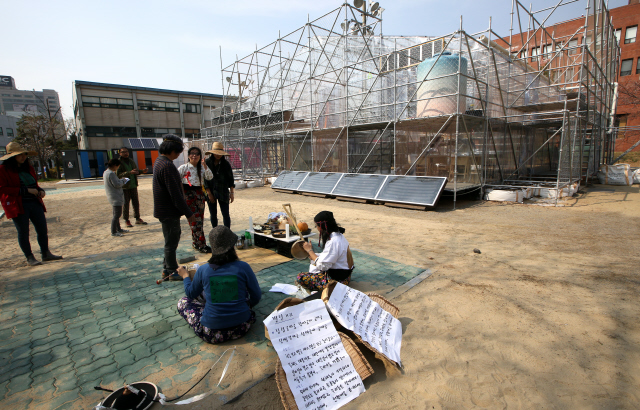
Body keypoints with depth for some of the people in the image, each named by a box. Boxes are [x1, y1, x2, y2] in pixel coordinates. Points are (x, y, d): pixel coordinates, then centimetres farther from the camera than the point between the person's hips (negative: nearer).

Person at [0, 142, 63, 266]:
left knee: (43, 229, 6)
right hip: (18, 205, -6)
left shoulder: (28, 168, 16)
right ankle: (29, 258, 12)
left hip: (35, 203, 6)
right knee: (23, 232, 2)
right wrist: (26, 190, -18)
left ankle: (46, 253, 18)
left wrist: (40, 190, 5)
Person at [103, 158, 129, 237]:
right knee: (117, 214, -8)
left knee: (116, 213, 19)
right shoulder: (111, 173, -20)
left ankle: (118, 229, 30)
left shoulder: (106, 172, 12)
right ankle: (113, 232, -4)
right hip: (116, 197, -11)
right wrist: (123, 180, -4)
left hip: (115, 197, 11)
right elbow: (117, 184, -21)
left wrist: (120, 180, 10)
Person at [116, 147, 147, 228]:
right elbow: (118, 174, -19)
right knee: (125, 204, 0)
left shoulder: (131, 161, 12)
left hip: (133, 185, 6)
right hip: (124, 187, -6)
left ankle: (138, 219, 20)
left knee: (136, 203, 10)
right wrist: (129, 172, -30)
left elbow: (136, 171, 21)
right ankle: (126, 220, 10)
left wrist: (142, 171, 0)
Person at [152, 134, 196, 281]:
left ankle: (167, 268, 31)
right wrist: (188, 213, -19)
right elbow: (175, 194, -25)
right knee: (171, 241, 2)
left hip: (164, 209, 10)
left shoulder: (159, 161, 11)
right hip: (169, 211, -10)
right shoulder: (167, 166, -23)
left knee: (172, 239, 20)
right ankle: (172, 272, 16)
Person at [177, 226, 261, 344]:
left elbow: (191, 294, 11)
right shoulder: (243, 267, -12)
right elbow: (256, 296, -1)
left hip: (211, 333, -1)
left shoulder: (203, 270, -9)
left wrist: (185, 276, 30)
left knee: (183, 302, 20)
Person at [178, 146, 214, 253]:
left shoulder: (202, 167, 10)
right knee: (196, 220, -8)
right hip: (188, 194, -5)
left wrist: (204, 166, -17)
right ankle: (201, 245, -5)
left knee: (200, 219, 7)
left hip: (200, 194, 5)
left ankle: (196, 243, 20)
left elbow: (209, 177, -6)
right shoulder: (184, 167, -2)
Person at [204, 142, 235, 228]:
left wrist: (232, 193, -1)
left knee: (226, 214, -3)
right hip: (210, 192, 1)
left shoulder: (226, 164, 0)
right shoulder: (207, 163, -2)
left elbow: (230, 179, 4)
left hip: (223, 192, -1)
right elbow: (205, 179, -2)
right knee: (213, 215, 9)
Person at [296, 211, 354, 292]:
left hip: (337, 280, -10)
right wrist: (313, 256, 6)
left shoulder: (333, 242, -26)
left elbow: (323, 266, -24)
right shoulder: (339, 236, 5)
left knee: (300, 278, -9)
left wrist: (310, 250, -12)